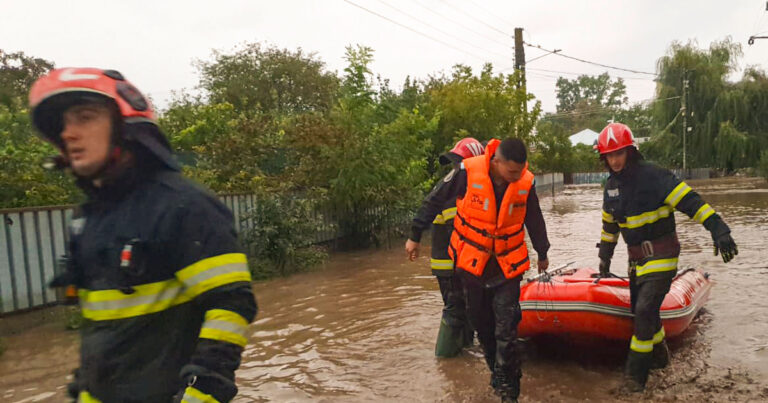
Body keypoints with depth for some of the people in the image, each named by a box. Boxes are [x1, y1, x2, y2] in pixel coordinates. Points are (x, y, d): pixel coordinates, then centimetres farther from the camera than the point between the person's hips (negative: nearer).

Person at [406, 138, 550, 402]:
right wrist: (415, 236, 0)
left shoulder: (526, 182, -11)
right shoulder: (468, 172, -19)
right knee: (482, 325, 13)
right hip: (472, 261, 0)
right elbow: (434, 201, -5)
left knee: (506, 330, -3)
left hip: (508, 266, 0)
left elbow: (534, 221, 8)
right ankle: (497, 372, 35)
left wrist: (542, 254, 22)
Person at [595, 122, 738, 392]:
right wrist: (605, 257, 22)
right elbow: (609, 224, 17)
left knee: (645, 309, -14)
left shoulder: (654, 176, -17)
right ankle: (659, 357, 38)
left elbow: (692, 202, -22)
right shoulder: (612, 185, 6)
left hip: (661, 256, -7)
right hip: (637, 258, 7)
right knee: (641, 310, 14)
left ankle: (636, 375, -3)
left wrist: (719, 230, -32)